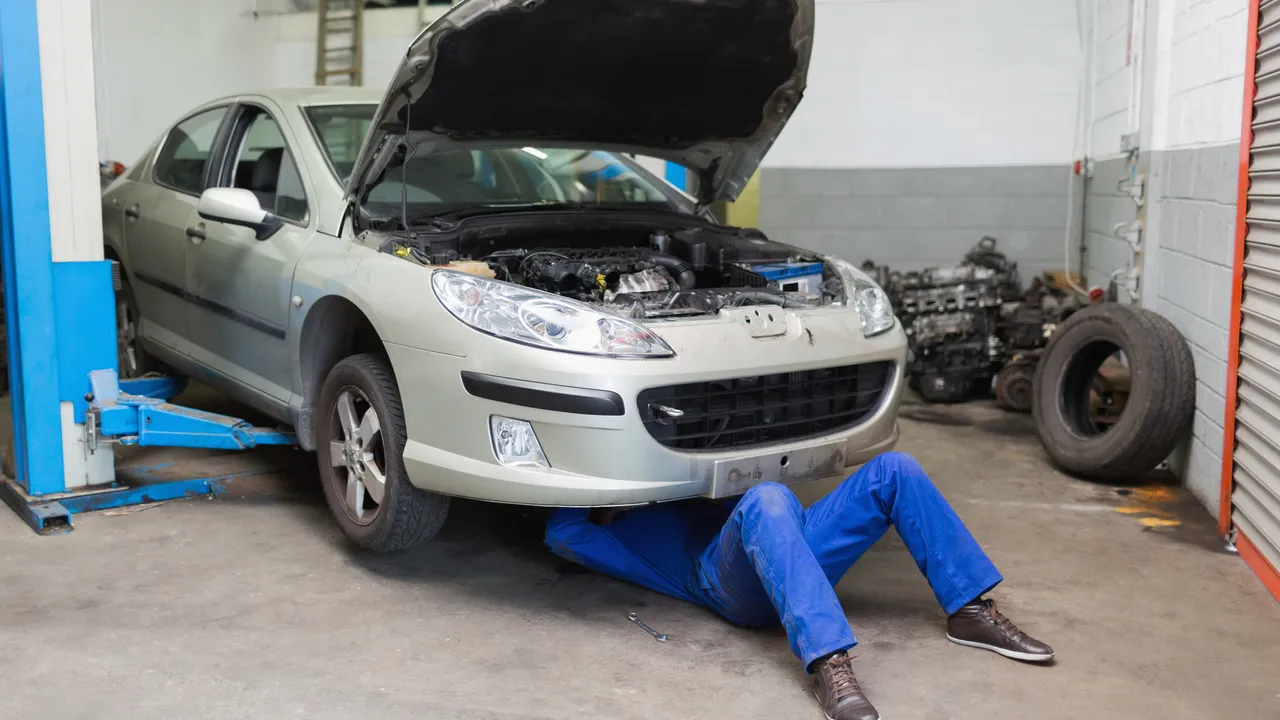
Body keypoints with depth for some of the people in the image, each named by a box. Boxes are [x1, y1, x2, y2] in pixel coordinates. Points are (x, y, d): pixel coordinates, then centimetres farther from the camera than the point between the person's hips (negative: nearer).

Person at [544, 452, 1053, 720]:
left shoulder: (679, 503, 43)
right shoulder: (618, 532, 24)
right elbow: (562, 535, 6)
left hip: (796, 557, 7)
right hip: (730, 579, -7)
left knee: (894, 469, -7)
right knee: (767, 499, -40)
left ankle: (970, 611, -9)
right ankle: (829, 664, -54)